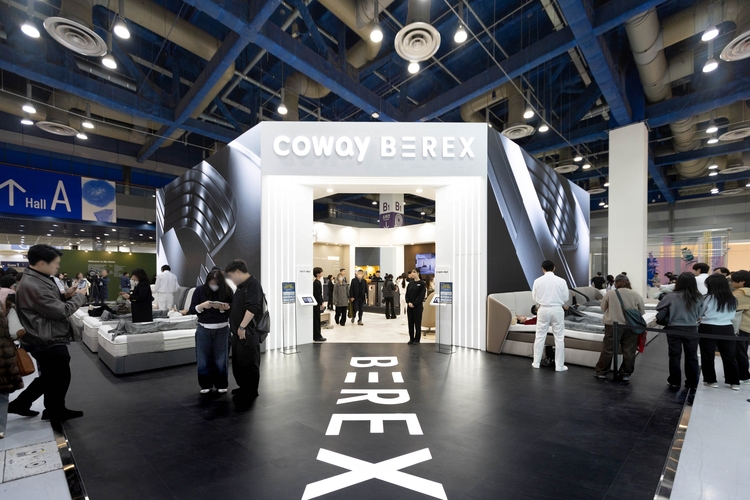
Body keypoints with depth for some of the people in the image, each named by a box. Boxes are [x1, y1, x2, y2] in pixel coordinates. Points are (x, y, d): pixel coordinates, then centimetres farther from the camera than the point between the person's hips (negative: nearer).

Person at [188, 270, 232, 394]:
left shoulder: (227, 291, -6)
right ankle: (205, 385, 23)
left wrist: (221, 308, -23)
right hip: (203, 329, 1)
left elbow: (231, 312, -4)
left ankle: (221, 385, 21)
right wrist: (202, 306, -19)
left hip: (222, 329, -1)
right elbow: (191, 310, -1)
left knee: (221, 359, 5)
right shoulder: (200, 290, -3)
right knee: (203, 359, 6)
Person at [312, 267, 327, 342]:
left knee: (316, 320, 14)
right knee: (317, 320, -3)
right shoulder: (317, 283, -17)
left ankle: (315, 336, 21)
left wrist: (321, 302, 17)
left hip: (316, 303, 10)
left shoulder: (315, 282, 13)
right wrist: (321, 303, -14)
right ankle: (317, 337, 4)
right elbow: (318, 295, -19)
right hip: (317, 304, -10)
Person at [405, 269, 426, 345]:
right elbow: (407, 293, 8)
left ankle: (417, 339, 13)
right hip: (409, 306, 5)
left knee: (417, 322, 3)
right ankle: (411, 338, 19)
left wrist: (414, 303, -15)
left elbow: (421, 295, -12)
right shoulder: (410, 283, 11)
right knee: (410, 322, 9)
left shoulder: (422, 283, -6)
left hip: (418, 306, -5)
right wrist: (408, 302, -7)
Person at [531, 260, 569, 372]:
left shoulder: (538, 281, -6)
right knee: (559, 338, 8)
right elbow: (565, 298, 0)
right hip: (557, 310, -1)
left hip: (543, 310, 1)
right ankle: (559, 365, 13)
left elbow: (534, 297, 1)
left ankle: (536, 362, 17)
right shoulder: (561, 281, -7)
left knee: (540, 336, 10)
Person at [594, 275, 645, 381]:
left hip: (613, 325, -1)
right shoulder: (636, 295, -1)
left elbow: (603, 309, 3)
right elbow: (642, 311, 7)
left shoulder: (609, 294, -5)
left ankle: (600, 371, 15)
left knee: (608, 349, 6)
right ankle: (626, 374, 20)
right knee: (629, 351, 11)